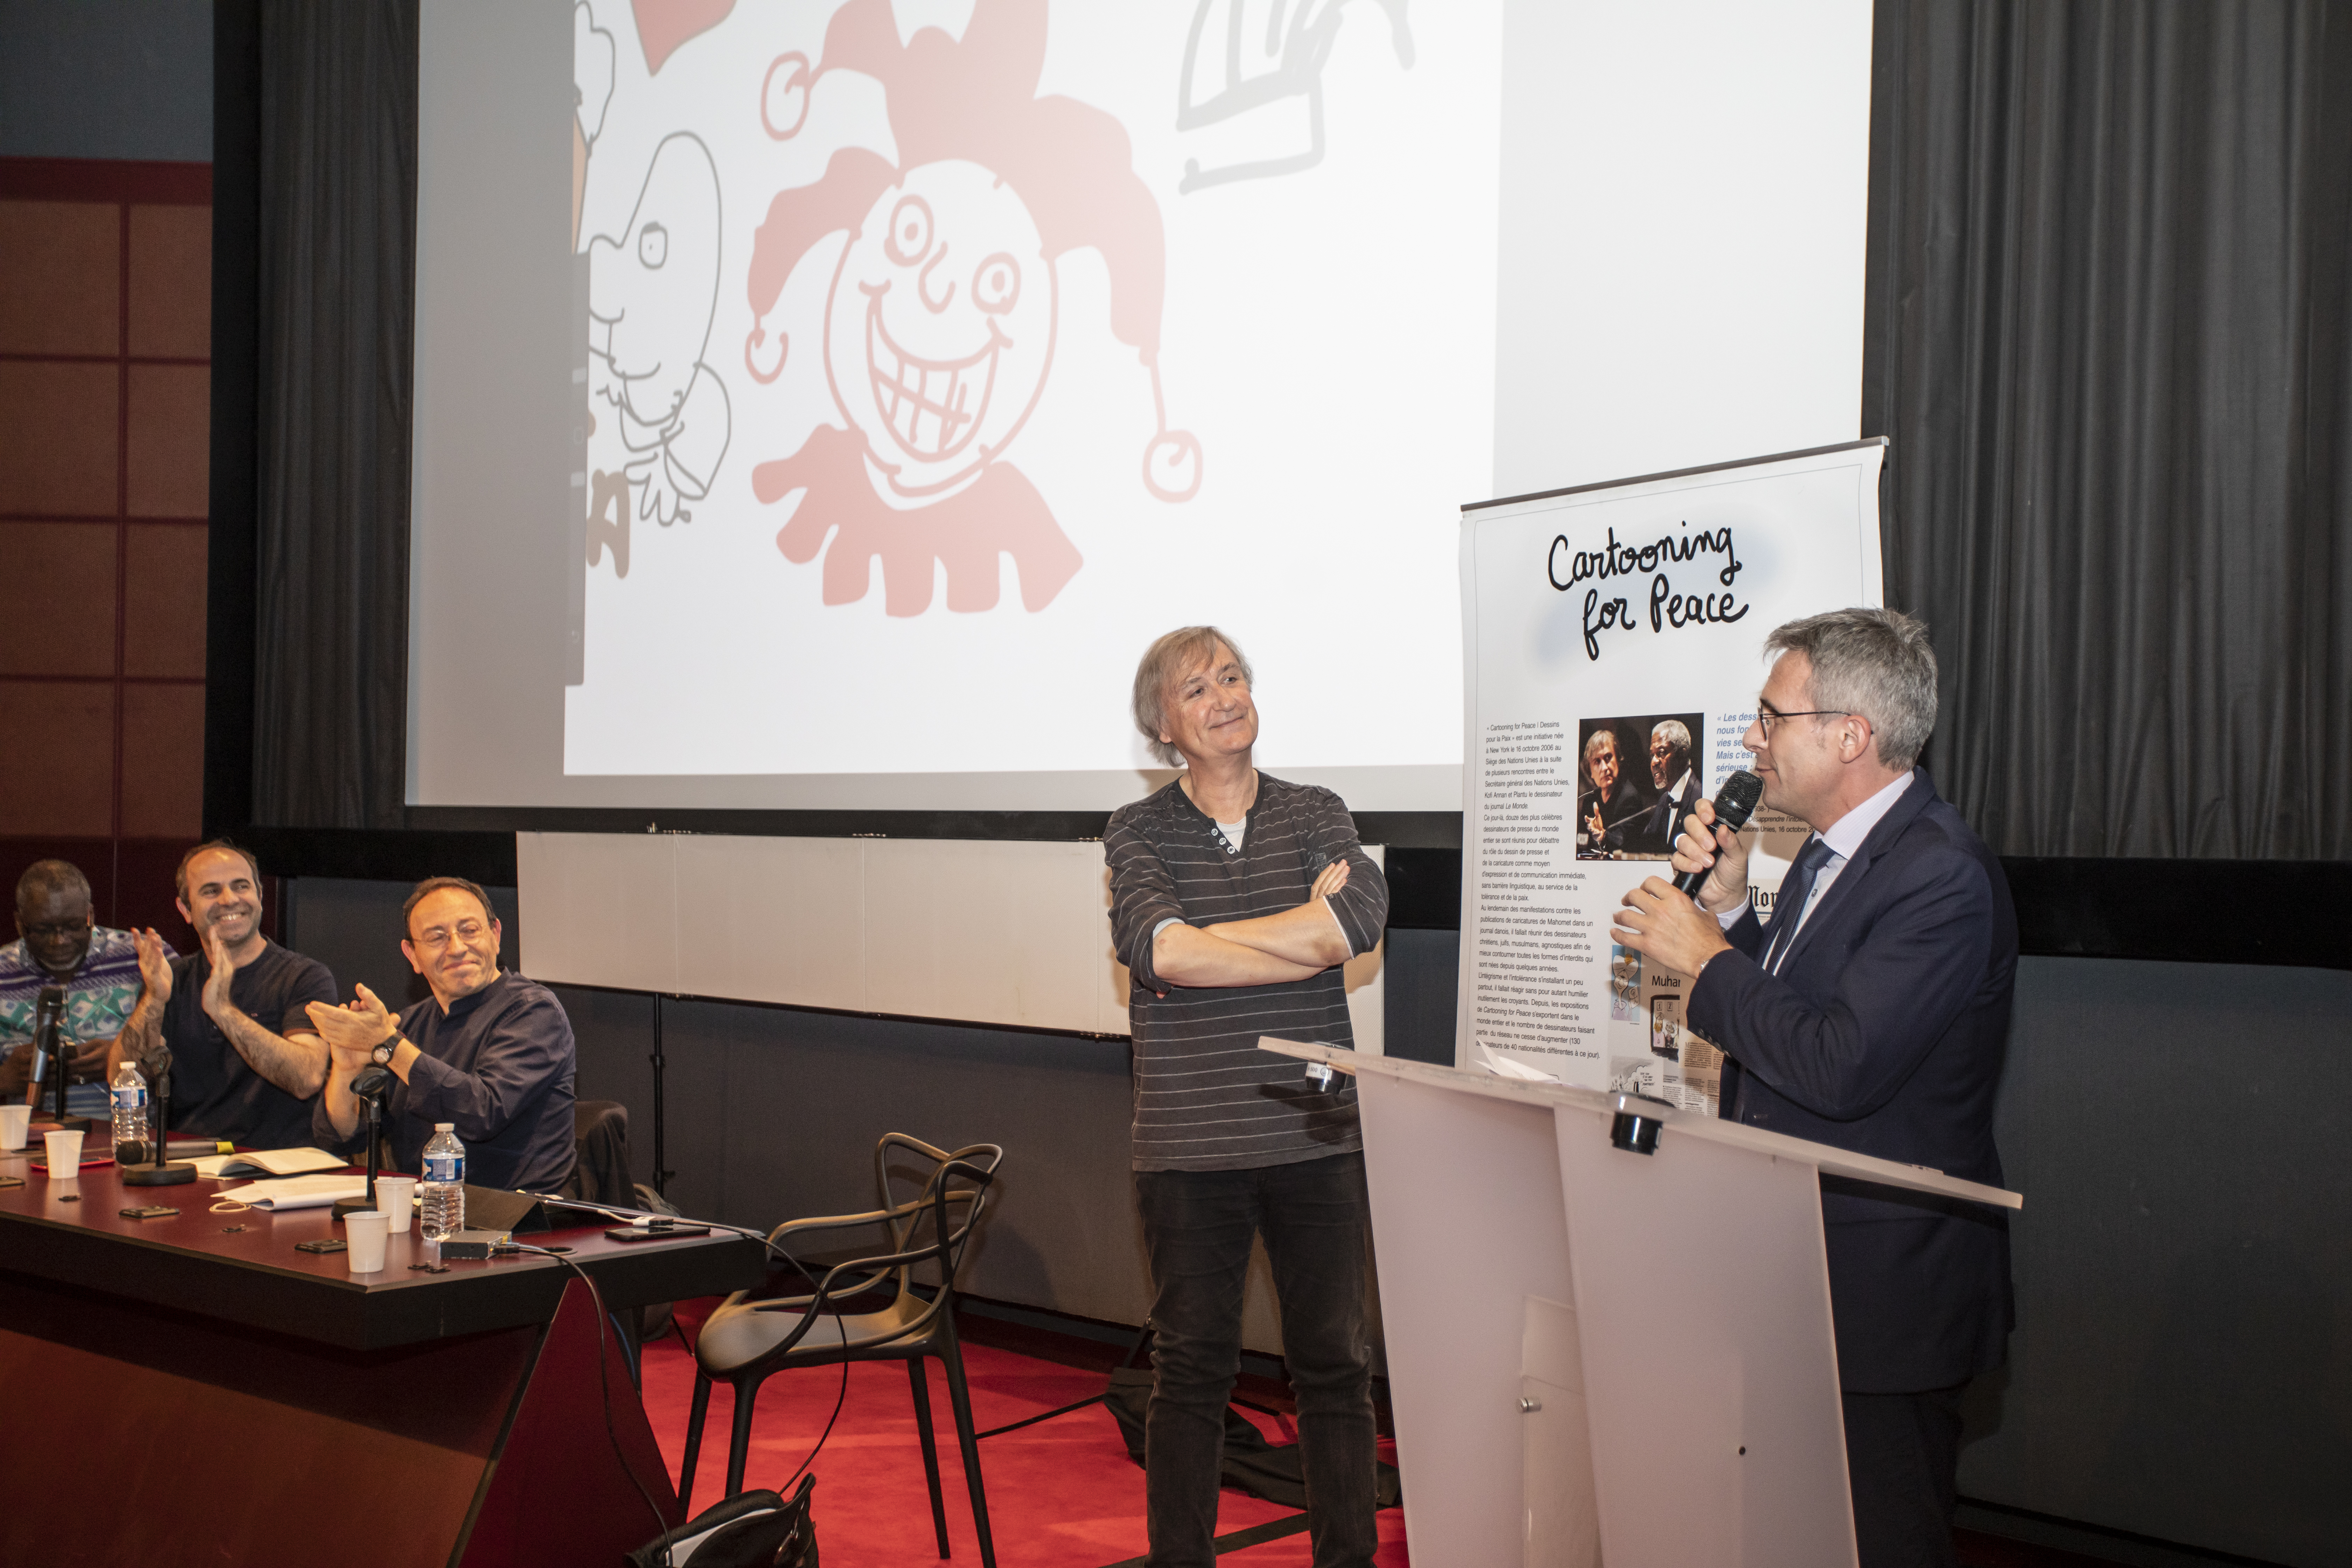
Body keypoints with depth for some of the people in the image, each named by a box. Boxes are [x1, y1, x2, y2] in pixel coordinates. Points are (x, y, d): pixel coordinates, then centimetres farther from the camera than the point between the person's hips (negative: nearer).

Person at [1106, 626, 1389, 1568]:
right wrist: (1312, 933, -15)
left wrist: (1198, 946, -15)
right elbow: (1154, 948, -16)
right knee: (1191, 1368, 7)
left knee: (1333, 1364, 10)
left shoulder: (1314, 815, 6)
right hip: (1189, 1148, -1)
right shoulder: (1139, 833, 3)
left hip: (1316, 1138, 1)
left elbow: (1364, 915, -14)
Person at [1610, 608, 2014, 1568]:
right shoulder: (1829, 853, 12)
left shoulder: (1942, 876, -20)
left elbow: (1841, 1067, -28)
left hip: (1886, 1292, -10)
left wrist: (1708, 958, -16)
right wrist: (1729, 909, 2)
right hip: (1797, 1273, 10)